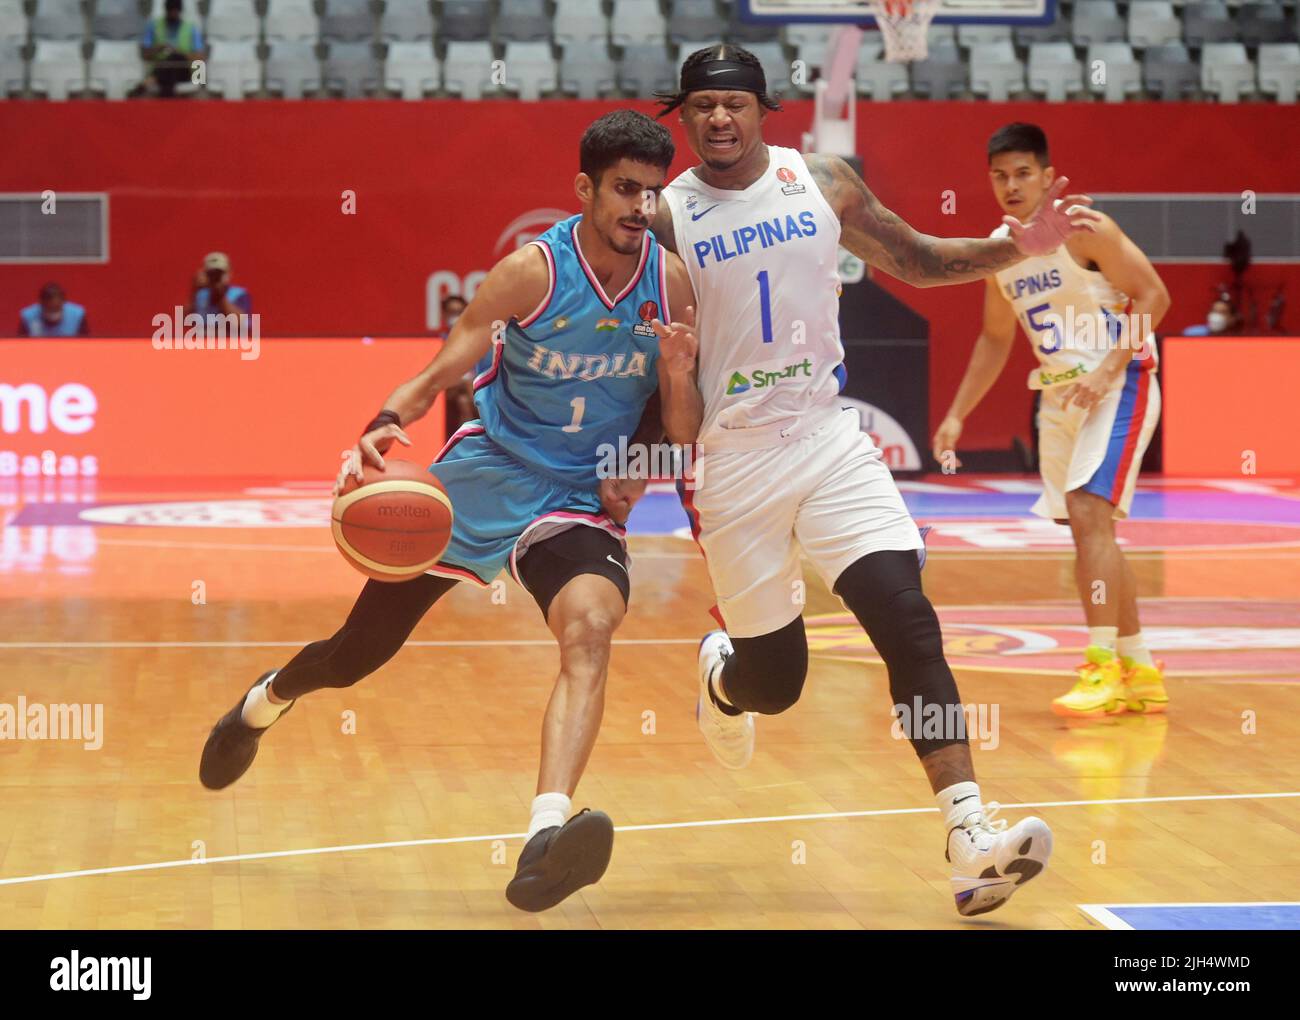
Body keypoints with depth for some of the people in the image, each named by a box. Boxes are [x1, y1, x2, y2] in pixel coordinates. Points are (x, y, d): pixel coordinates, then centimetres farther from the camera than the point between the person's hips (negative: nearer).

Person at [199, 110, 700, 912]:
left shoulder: (675, 283, -6)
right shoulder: (533, 272, -15)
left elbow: (684, 432, 1)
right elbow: (438, 375, -15)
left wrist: (681, 378, -21)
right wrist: (384, 426, -35)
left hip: (582, 499, 1)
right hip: (485, 475, -1)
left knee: (590, 627, -32)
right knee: (356, 656, 10)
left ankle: (545, 839, -48)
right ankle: (264, 702, 48)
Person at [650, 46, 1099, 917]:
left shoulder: (822, 183, 2)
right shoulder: (666, 218, -5)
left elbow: (919, 262, 12)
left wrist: (1016, 249, -3)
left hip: (831, 441, 2)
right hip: (733, 461, -2)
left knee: (908, 623, -16)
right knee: (773, 679, 6)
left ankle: (972, 836, -21)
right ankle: (720, 678, 46)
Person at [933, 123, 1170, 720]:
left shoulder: (1082, 228, -14)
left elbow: (1153, 296, -15)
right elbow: (996, 339, 19)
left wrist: (1106, 371, -24)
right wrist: (957, 415, 15)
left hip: (1118, 385, -8)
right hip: (1059, 395, 8)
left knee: (1089, 513, -21)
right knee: (1089, 527, 10)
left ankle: (1103, 668, -20)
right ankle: (1140, 672, 21)